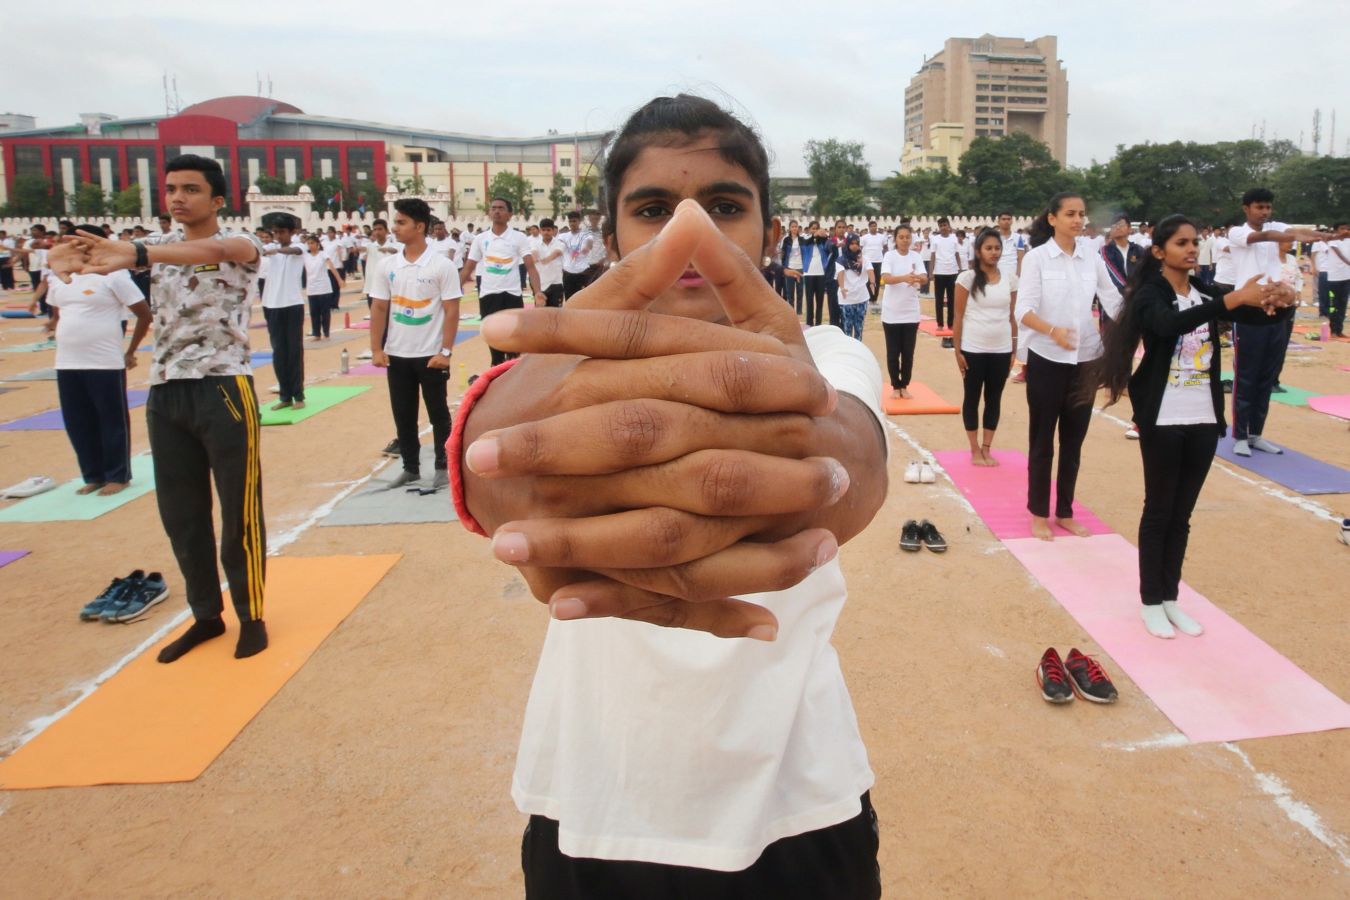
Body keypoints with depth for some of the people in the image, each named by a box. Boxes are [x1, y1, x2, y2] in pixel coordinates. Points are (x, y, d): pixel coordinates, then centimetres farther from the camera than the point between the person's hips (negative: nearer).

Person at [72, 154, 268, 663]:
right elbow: (121, 254, -4)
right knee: (180, 513, 11)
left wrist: (135, 254, -42)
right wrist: (80, 254, -27)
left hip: (224, 390, -5)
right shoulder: (157, 246, 14)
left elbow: (212, 249, -27)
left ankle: (250, 615, 17)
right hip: (165, 394, 6)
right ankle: (206, 614, 27)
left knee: (239, 510, 2)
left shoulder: (241, 244, -4)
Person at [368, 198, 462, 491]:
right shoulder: (387, 266, 4)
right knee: (403, 416, 10)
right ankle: (410, 468, 22)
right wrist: (376, 349, -1)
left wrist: (445, 351, -13)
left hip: (431, 355, -4)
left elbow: (452, 311, -8)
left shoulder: (442, 265, -8)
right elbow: (379, 308, 6)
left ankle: (443, 467, 19)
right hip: (397, 355, 4)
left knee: (438, 414, 6)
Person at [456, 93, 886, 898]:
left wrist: (817, 455, -56)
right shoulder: (570, 361, -7)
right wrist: (516, 452, -56)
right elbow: (499, 432, -32)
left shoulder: (827, 358, -7)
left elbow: (854, 456, -32)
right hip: (590, 803, 1)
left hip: (794, 795, 0)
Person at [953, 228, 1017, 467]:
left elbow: (1012, 317, 8)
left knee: (994, 399, 9)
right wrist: (957, 350, -8)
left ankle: (987, 449, 20)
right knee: (972, 398, 6)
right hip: (973, 349, -3)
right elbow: (959, 317, -5)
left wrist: (1014, 350, 6)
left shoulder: (1010, 279, 4)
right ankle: (975, 450, 17)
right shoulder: (967, 278, -6)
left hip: (1001, 350, 3)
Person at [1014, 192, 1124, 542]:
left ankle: (1065, 513, 23)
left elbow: (1114, 302, 3)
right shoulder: (1037, 257, -7)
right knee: (1042, 439, 4)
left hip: (1086, 359, 4)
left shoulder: (1092, 258, 5)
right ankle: (1039, 514, 16)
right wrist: (1053, 331, -31)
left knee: (1074, 439, 11)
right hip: (1047, 359, -4)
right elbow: (1024, 310, -14)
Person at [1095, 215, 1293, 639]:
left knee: (1182, 513, 11)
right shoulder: (1149, 294, -9)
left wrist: (1282, 303, -24)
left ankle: (1171, 598, 20)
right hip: (1163, 420, -5)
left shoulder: (1207, 293, 7)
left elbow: (1261, 316, -2)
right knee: (1159, 511, 3)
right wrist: (1231, 300, -39)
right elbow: (1169, 325, -31)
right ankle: (1151, 602, 12)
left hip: (1204, 420, 5)